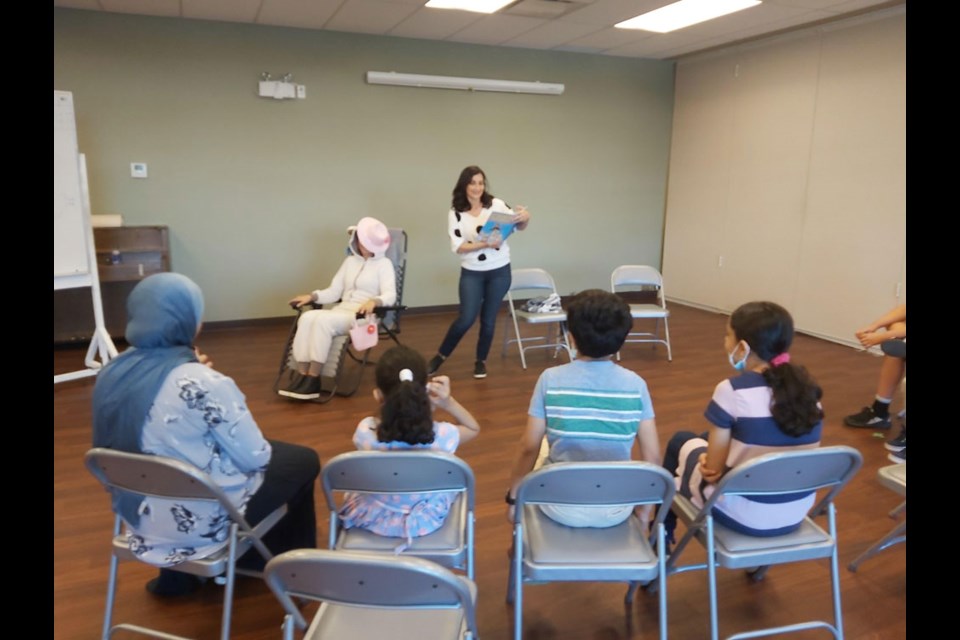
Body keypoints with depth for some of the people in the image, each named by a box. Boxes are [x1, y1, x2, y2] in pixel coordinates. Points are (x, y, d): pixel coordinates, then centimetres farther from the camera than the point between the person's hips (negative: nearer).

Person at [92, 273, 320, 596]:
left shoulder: (110, 373, -6)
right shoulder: (203, 383, -28)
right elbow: (254, 457, -19)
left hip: (138, 513, 7)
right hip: (201, 521, -7)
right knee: (303, 461, 16)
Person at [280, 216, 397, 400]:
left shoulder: (384, 264, 3)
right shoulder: (350, 261, 20)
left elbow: (390, 295, -11)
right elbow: (333, 292, 15)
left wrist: (374, 301, -33)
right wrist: (312, 296, -3)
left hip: (364, 316, -5)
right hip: (341, 311, 5)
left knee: (323, 320, -32)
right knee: (307, 317, -26)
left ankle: (312, 379, -27)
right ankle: (301, 375, -29)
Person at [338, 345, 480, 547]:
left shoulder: (364, 432, -29)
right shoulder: (442, 435, -30)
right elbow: (474, 428, -6)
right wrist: (448, 402, -22)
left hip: (373, 518, 1)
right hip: (425, 519, 0)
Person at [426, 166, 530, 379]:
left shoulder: (496, 204, -5)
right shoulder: (455, 213, -4)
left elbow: (518, 226, -6)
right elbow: (457, 247, -11)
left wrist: (525, 218, -30)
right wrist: (485, 244, -24)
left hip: (500, 272, 1)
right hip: (472, 273, -1)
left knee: (488, 319, 9)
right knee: (466, 319, -7)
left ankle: (481, 361, 28)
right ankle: (440, 356, 14)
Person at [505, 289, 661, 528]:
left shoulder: (550, 379, -13)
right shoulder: (636, 384, -9)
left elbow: (529, 448, -8)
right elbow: (652, 457, -6)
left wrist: (513, 497, 7)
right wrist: (644, 509, 10)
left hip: (562, 508, -1)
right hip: (616, 511, 2)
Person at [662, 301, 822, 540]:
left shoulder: (731, 390, -21)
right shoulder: (808, 387, -2)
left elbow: (714, 468, -13)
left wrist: (710, 462, 9)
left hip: (743, 516, -6)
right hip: (798, 513, 6)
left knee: (681, 442, 22)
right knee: (709, 440, 28)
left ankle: (662, 538, 41)